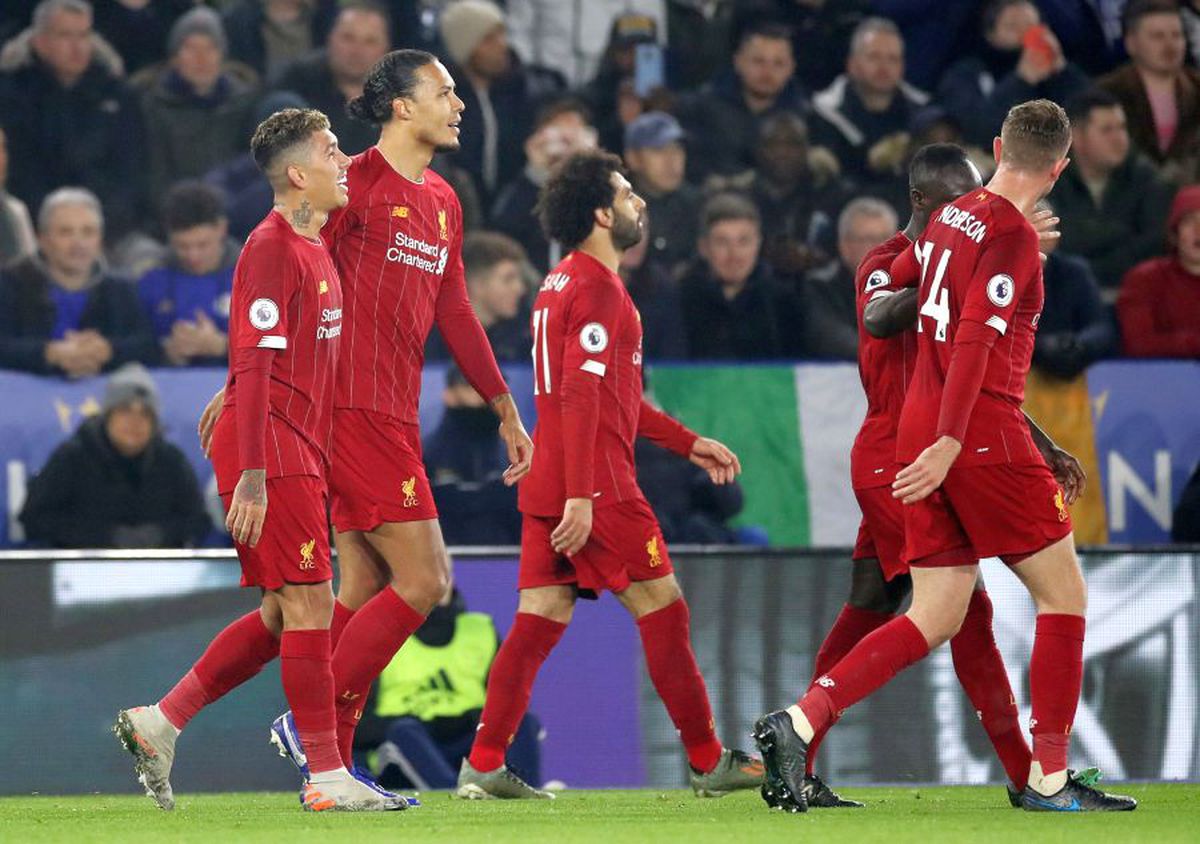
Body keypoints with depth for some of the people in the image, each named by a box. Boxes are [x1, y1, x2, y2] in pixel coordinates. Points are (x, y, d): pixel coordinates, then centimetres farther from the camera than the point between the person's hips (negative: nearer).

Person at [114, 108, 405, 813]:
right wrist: (252, 475, -22)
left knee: (287, 614, 10)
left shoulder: (316, 247, 17)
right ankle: (328, 777, -5)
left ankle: (159, 723, 13)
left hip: (301, 455, 10)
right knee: (310, 602, -8)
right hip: (272, 454, -10)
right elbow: (252, 365, -17)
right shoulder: (272, 248, -12)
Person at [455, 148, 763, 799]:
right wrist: (581, 496, -26)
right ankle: (708, 762, 6)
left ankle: (483, 767, -3)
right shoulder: (598, 289, -12)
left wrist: (688, 443, 29)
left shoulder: (561, 284, 20)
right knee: (663, 612, 0)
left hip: (546, 486, 9)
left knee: (538, 620, 4)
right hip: (596, 487, -9)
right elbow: (581, 397, -21)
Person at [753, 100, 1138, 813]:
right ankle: (1050, 777, 3)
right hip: (982, 433, -8)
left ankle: (800, 722, -7)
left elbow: (890, 286, 27)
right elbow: (977, 339, -21)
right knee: (1064, 590, 4)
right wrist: (950, 443, -26)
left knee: (936, 619, 7)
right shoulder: (1014, 235, -12)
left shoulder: (951, 217, 13)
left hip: (920, 427, 8)